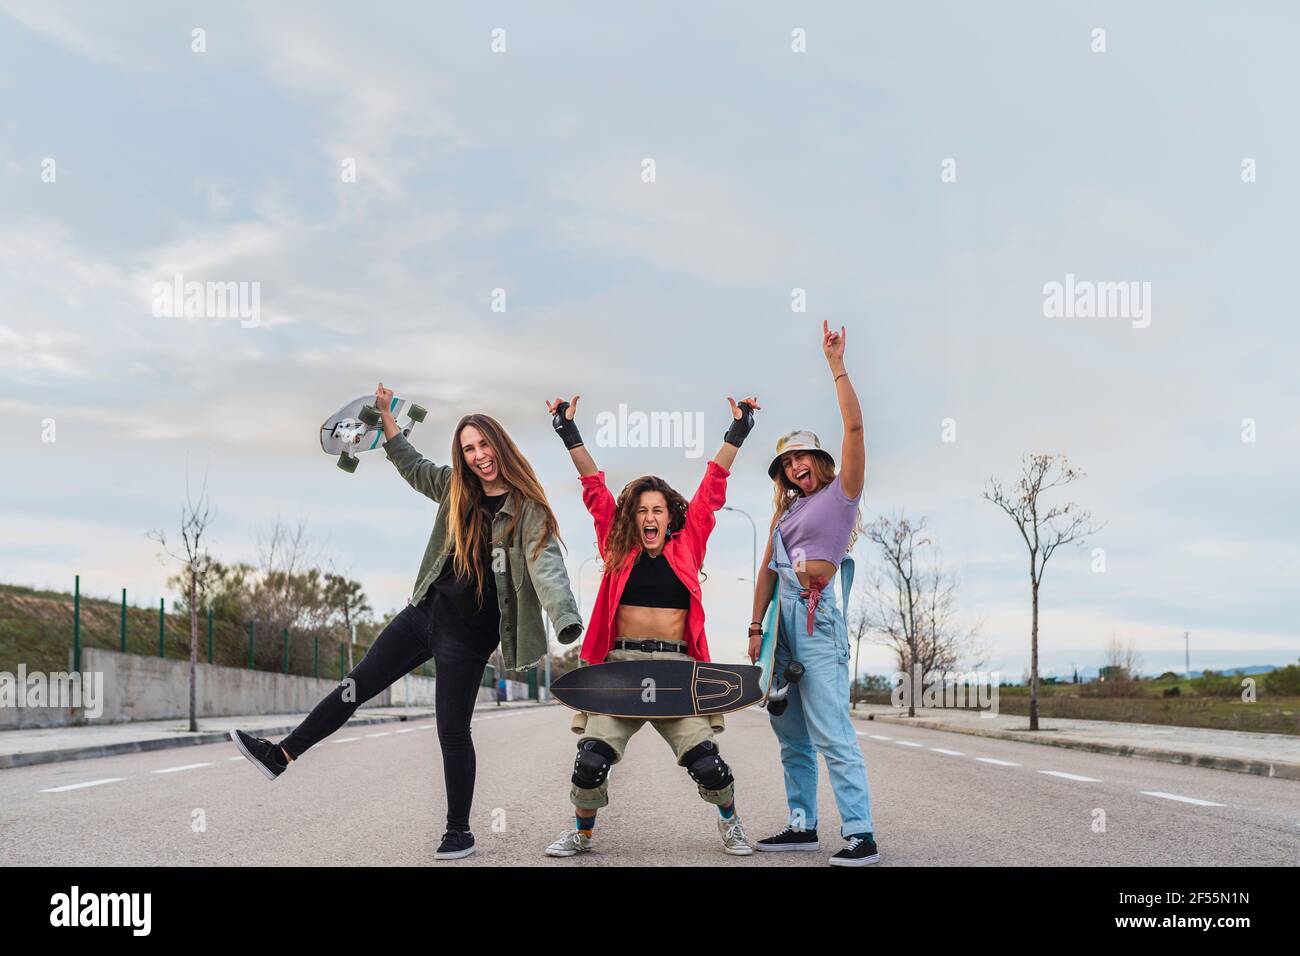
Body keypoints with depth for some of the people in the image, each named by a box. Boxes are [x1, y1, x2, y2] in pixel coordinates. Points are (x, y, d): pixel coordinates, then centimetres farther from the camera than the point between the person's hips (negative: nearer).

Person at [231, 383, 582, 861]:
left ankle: (459, 832, 16)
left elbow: (546, 565, -29)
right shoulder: (457, 489, 5)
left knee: (453, 732, 1)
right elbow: (413, 468, 23)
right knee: (356, 685, 9)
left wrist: (566, 620, -45)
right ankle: (279, 755, 19)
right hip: (425, 612, 6)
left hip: (468, 636, -6)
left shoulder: (529, 511, -14)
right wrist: (387, 417, 20)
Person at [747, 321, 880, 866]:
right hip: (781, 616, 8)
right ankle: (802, 826, 18)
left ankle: (860, 835, -15)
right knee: (791, 733, 10)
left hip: (816, 616, -8)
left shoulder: (841, 494, 1)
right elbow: (768, 569, 17)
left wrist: (836, 366, -11)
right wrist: (756, 627, 11)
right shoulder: (786, 509, 20)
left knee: (831, 732, -14)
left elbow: (855, 427, -9)